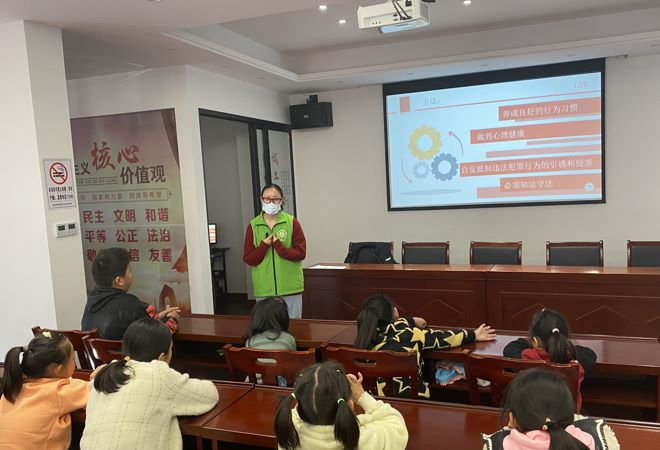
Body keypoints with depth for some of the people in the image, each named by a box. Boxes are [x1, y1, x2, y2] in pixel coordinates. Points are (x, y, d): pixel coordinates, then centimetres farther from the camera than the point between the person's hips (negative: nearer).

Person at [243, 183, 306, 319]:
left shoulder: (292, 222, -2)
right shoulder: (253, 226, 3)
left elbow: (301, 253, -7)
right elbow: (248, 259, 1)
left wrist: (278, 245, -18)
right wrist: (264, 245, -14)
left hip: (290, 287, -1)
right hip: (264, 289, 1)